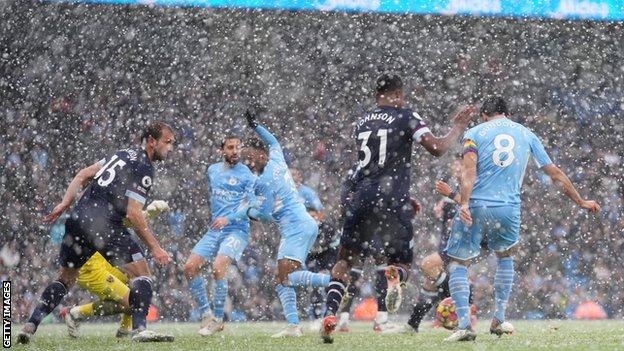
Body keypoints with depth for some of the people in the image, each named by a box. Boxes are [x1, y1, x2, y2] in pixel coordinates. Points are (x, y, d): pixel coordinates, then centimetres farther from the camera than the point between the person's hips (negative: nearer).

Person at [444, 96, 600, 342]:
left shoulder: (475, 133, 8)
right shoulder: (526, 135, 16)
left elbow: (469, 171, -10)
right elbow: (555, 175, 20)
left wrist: (464, 204, -21)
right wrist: (581, 202, 30)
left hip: (475, 207, -2)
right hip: (508, 209, 2)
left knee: (458, 263, 8)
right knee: (505, 256, 29)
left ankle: (464, 325, -8)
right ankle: (499, 320, 24)